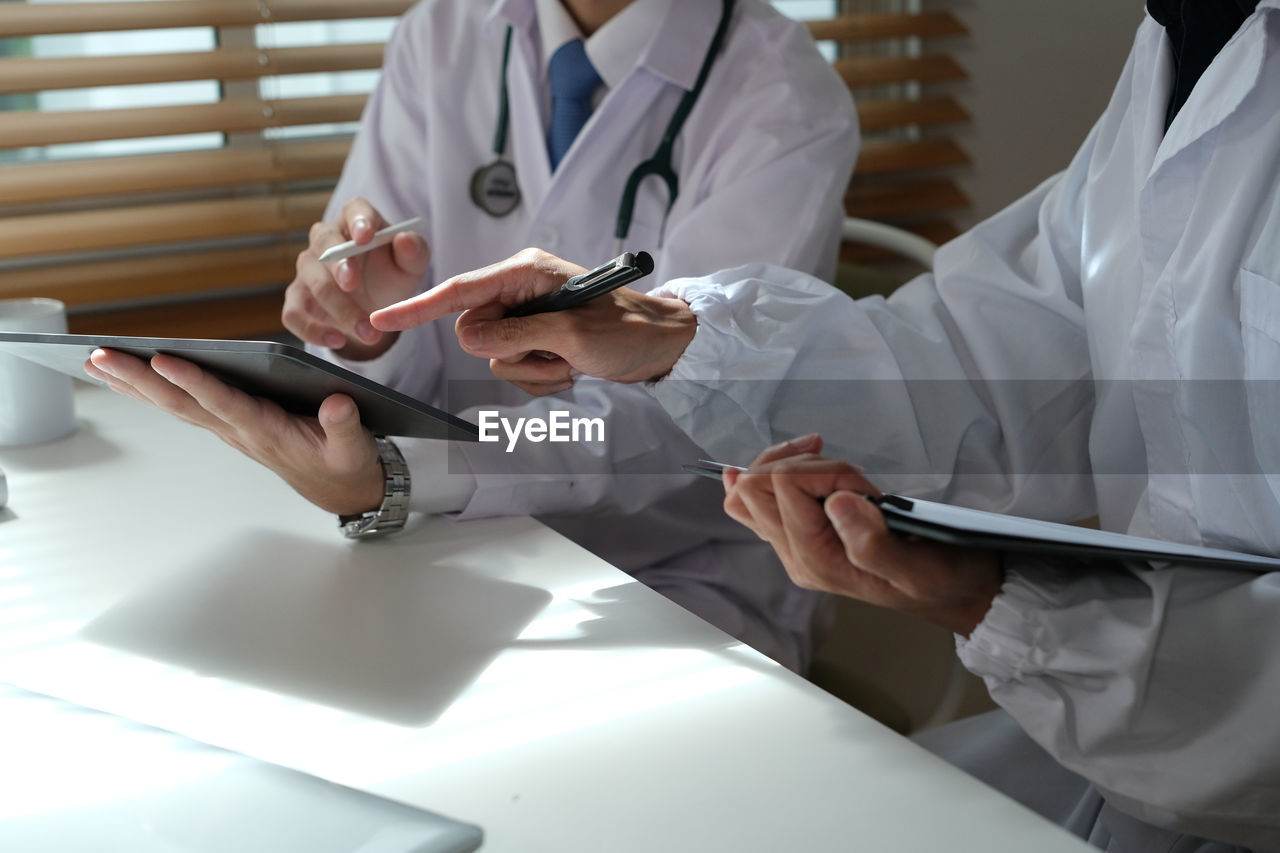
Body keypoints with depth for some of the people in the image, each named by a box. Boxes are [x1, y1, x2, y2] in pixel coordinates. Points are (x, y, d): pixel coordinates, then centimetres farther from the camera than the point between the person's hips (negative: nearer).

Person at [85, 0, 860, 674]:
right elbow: (402, 381, 0)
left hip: (687, 577, -4)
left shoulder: (787, 103, -13)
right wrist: (366, 331, -25)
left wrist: (387, 481, -40)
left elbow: (670, 417, -24)